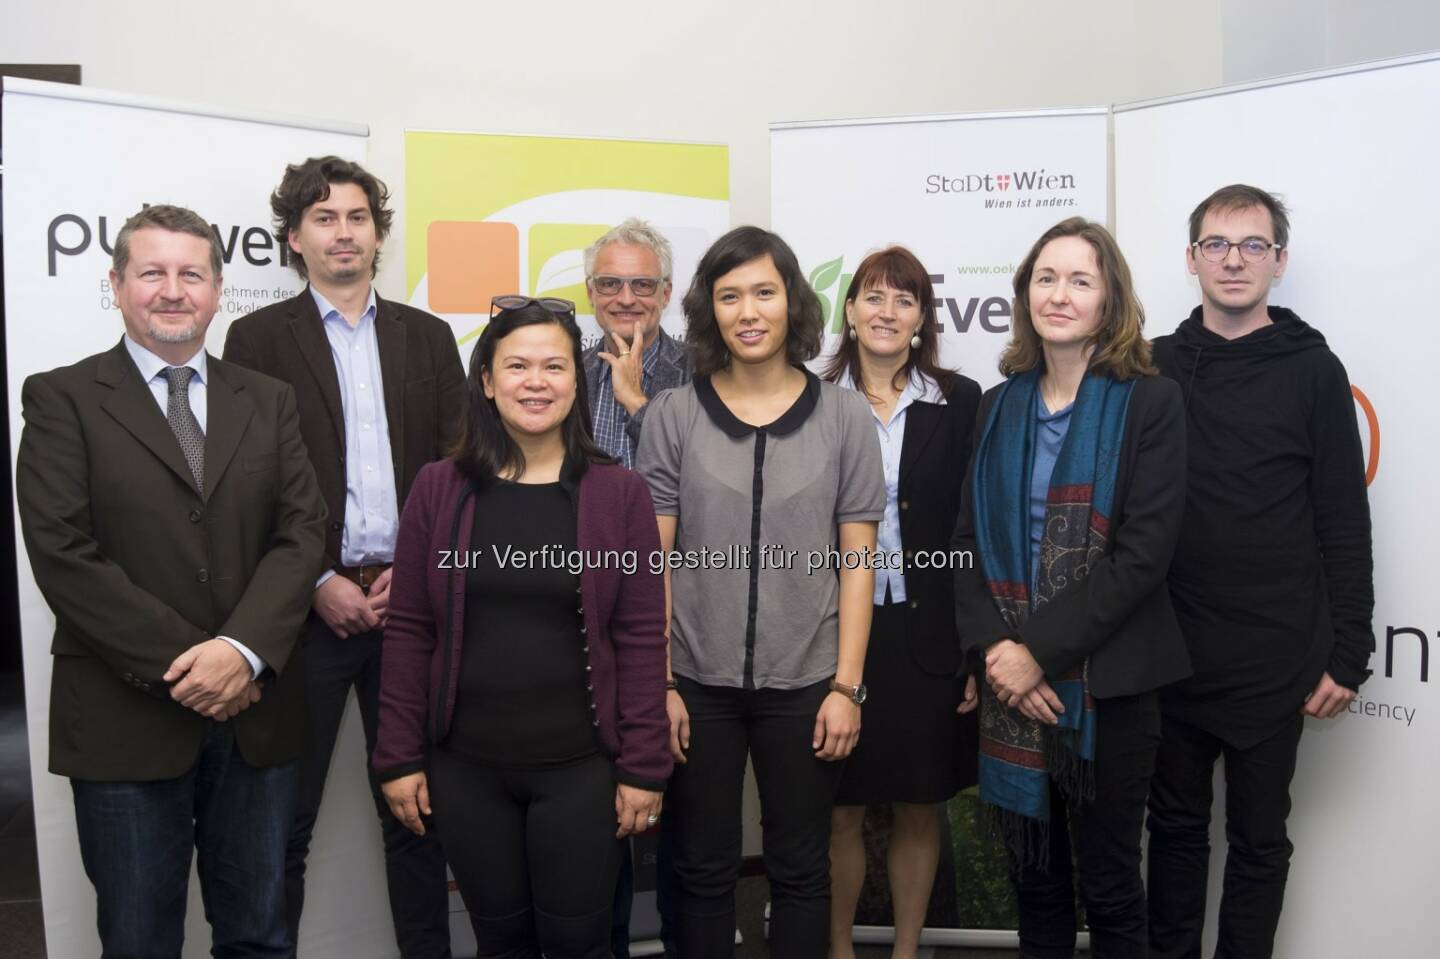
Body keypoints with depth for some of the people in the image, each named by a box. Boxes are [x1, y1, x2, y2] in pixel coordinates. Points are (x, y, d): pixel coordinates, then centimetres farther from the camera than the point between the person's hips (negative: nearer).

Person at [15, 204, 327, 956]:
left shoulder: (268, 401, 9)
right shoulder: (62, 399, 0)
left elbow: (302, 531, 1)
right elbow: (63, 553, -9)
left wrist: (244, 650, -14)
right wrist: (179, 666, -14)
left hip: (255, 713, 3)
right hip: (125, 721, -2)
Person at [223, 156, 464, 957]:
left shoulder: (428, 336, 10)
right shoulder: (259, 337, 3)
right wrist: (316, 583, -10)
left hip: (410, 599, 3)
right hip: (307, 608, -2)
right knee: (284, 822, 6)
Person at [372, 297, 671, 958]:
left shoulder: (620, 493, -3)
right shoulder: (438, 490, 0)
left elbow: (642, 638, -4)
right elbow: (408, 631, 2)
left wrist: (643, 767, -6)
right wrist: (399, 757, 1)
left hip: (581, 766, -1)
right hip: (465, 767, 2)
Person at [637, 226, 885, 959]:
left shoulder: (844, 417, -1)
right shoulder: (672, 416, -1)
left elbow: (856, 563, 0)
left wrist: (846, 685, -4)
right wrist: (657, 684, -4)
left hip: (804, 683, 0)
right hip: (699, 680, 0)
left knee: (800, 870, 14)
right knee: (704, 869, 12)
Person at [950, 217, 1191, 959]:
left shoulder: (1150, 402, -5)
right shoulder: (1000, 405, 8)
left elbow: (1142, 552, -13)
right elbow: (970, 540, 5)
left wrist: (1041, 650, -16)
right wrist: (994, 647, -10)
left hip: (1108, 683, -3)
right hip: (1012, 682, 4)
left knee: (1108, 884, 11)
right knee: (1032, 877, 15)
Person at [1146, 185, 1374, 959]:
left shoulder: (1312, 370, -2)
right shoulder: (1155, 367, 4)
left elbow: (1344, 524, -3)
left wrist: (1347, 655, -5)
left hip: (1273, 662, -2)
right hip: (1169, 653, 2)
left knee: (1257, 839, 12)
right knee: (1175, 825, 16)